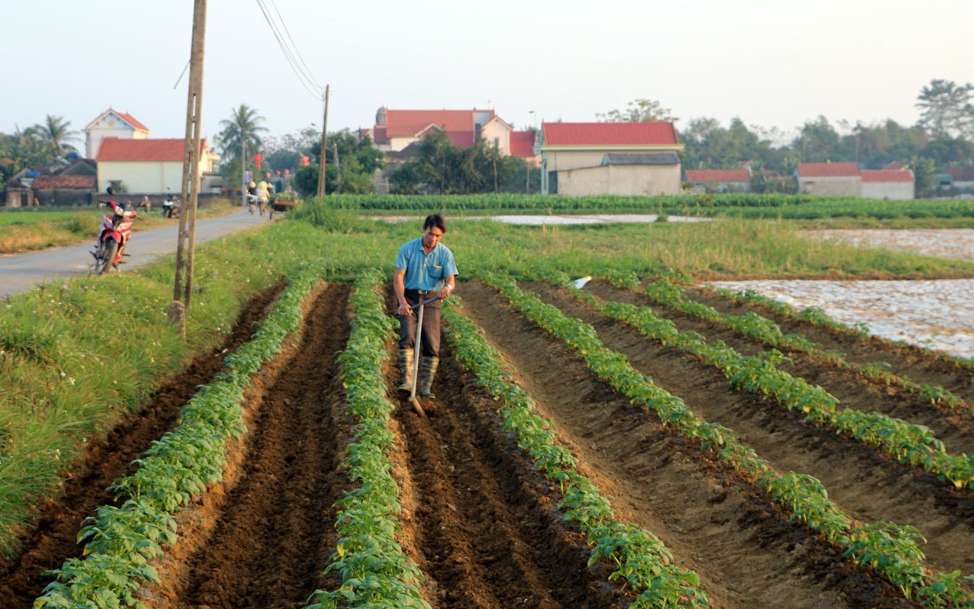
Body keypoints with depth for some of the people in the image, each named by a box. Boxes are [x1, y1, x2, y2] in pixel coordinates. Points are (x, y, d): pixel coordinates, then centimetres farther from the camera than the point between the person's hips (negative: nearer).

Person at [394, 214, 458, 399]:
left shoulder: (445, 254, -4)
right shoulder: (408, 249, -7)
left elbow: (451, 279, -11)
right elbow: (398, 277, -9)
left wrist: (448, 288, -37)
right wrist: (402, 302, -23)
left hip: (431, 299, 1)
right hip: (409, 297, -1)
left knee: (432, 345, -4)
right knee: (407, 337, -20)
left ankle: (426, 386, 3)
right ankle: (407, 380, -19)